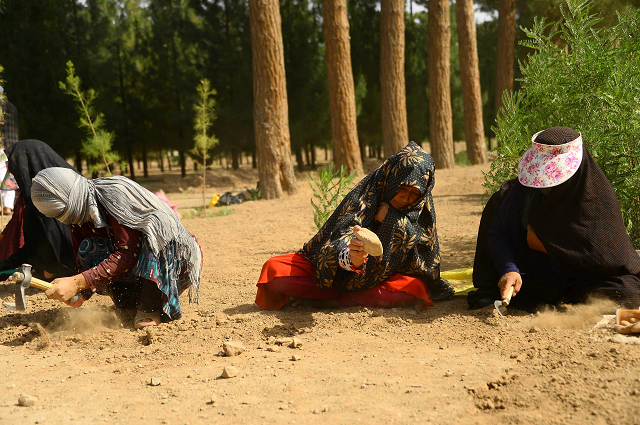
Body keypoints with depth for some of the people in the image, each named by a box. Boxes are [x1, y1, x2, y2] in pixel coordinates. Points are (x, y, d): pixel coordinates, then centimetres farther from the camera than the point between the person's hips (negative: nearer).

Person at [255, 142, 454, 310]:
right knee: (274, 270, -22)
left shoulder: (422, 206, -9)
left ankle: (324, 299, -22)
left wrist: (391, 219, -24)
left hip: (380, 278, 3)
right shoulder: (366, 194, -20)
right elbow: (343, 236, -34)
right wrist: (351, 258, -59)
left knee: (414, 288, -34)